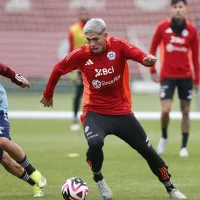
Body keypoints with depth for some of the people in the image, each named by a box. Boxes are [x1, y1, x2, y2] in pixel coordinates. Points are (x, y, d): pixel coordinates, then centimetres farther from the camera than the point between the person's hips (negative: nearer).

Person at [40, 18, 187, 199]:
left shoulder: (118, 46, -13)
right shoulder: (81, 55, -11)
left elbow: (136, 53, -32)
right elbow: (58, 69, 5)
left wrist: (147, 59, -55)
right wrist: (48, 94, 17)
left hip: (122, 111, 1)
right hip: (95, 112, -1)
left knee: (147, 149, 4)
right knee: (95, 143, -30)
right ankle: (98, 178, -1)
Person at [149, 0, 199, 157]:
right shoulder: (163, 27, -4)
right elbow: (153, 48, 7)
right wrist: (153, 70, 3)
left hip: (185, 76, 1)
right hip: (167, 76, -1)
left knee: (185, 111, 4)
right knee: (165, 110, -11)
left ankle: (184, 147, 13)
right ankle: (164, 137, 16)